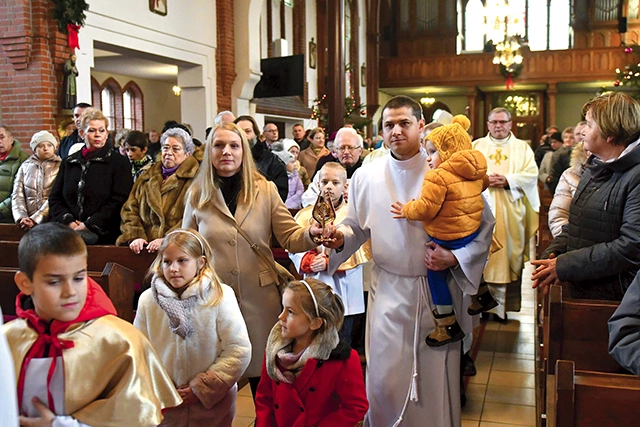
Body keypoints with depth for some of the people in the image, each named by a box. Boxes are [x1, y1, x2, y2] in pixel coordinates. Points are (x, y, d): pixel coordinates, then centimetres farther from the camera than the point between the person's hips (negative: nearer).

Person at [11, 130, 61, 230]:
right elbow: (17, 195, 7)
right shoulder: (25, 166, 15)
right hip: (28, 222, 2)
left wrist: (35, 219, -14)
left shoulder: (60, 167, 4)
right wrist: (21, 218, -9)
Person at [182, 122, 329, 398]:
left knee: (263, 375, 5)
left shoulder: (265, 190, 2)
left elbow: (290, 238, -2)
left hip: (259, 297, 0)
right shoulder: (197, 195, 4)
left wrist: (310, 234, -23)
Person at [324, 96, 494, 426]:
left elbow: (484, 224, 1)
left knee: (436, 379, 9)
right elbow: (356, 225, 12)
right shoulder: (366, 176, 1)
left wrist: (455, 257, -13)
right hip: (388, 290, 1)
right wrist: (341, 237, -9)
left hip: (437, 289, -1)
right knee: (384, 381, 4)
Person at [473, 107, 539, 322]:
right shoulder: (477, 146, 13)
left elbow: (532, 174, 2)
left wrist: (508, 181, -12)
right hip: (484, 211, 0)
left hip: (512, 213, 1)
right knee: (487, 257, -4)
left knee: (511, 255, 1)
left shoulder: (522, 148, 12)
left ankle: (508, 304, 10)